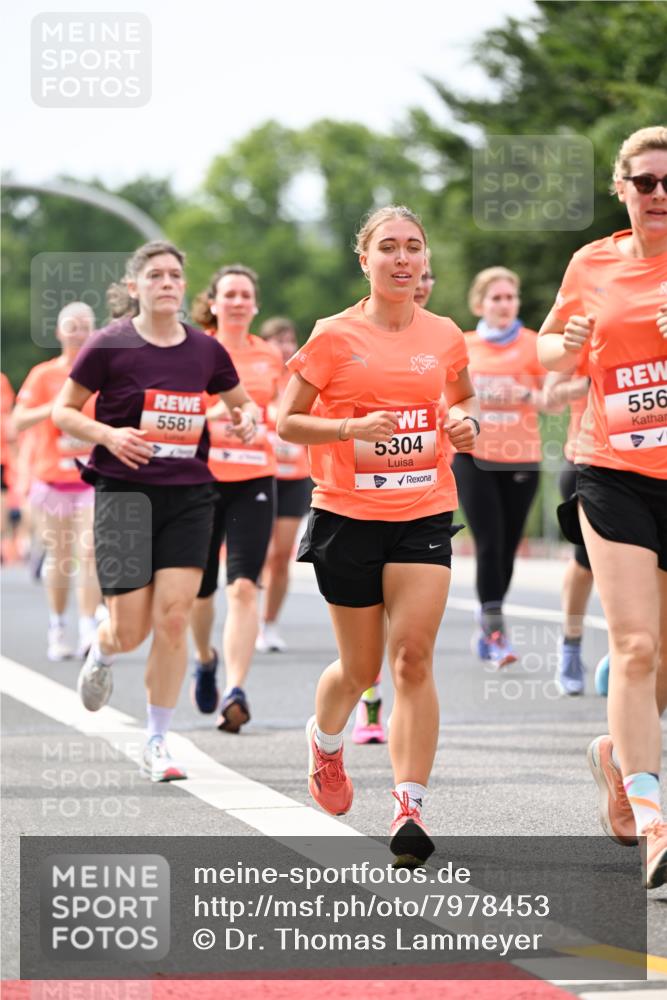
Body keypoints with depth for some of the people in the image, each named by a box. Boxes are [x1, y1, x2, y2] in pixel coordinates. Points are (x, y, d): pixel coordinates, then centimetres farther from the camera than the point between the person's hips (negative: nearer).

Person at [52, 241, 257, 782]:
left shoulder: (205, 350, 6)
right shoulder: (109, 346, -5)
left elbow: (241, 400, 22)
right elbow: (63, 411, 2)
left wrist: (246, 418, -1)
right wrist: (108, 434, -15)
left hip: (189, 496, 3)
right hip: (124, 491, -2)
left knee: (173, 618, -7)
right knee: (130, 630, -4)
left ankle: (157, 743, 4)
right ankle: (101, 653, 36)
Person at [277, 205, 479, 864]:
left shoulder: (444, 336, 6)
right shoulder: (335, 337, -4)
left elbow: (463, 397, 25)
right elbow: (287, 422, -1)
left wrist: (466, 423, 1)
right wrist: (352, 427, -18)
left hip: (424, 513, 2)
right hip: (348, 514, -2)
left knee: (413, 657, -13)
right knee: (361, 666, 9)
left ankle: (409, 808, -13)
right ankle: (325, 740, 44)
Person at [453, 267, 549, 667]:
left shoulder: (533, 344, 1)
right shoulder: (464, 346, 7)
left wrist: (525, 394, -19)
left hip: (521, 459, 0)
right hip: (473, 457, 0)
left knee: (507, 547, 4)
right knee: (489, 541, -11)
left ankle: (486, 629, 20)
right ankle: (496, 628, -11)